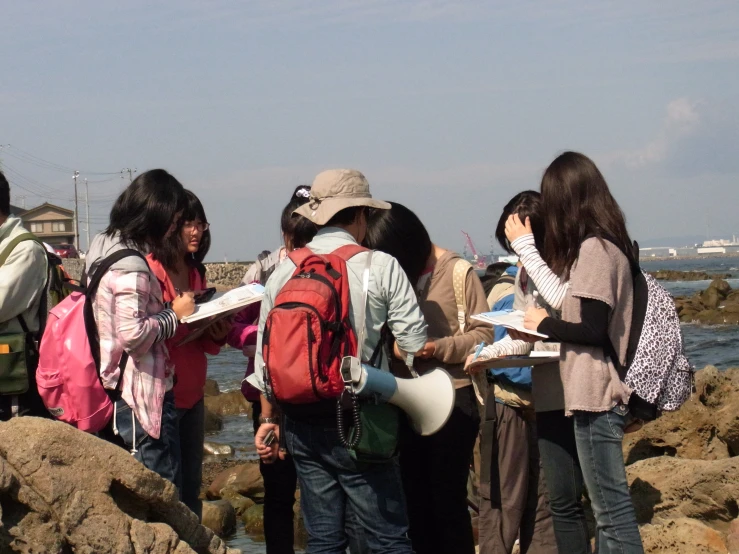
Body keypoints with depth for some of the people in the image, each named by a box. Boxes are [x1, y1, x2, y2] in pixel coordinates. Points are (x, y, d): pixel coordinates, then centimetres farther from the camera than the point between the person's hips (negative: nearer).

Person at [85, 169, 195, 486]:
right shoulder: (131, 266, -19)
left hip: (115, 393, 10)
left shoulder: (105, 248, 11)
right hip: (142, 397, -10)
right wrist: (175, 315, -11)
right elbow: (133, 335, -25)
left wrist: (172, 308, 10)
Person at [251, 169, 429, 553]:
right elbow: (415, 345, -8)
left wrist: (269, 418, 19)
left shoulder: (285, 271, 5)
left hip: (302, 421, 5)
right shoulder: (380, 266, -6)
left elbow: (266, 353, 9)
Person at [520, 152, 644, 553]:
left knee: (612, 508, -8)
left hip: (596, 398, -10)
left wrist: (543, 324, -5)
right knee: (608, 506, 12)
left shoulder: (592, 249, -14)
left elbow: (591, 330, -19)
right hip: (601, 395, 10)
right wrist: (551, 325, 11)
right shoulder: (609, 244, 14)